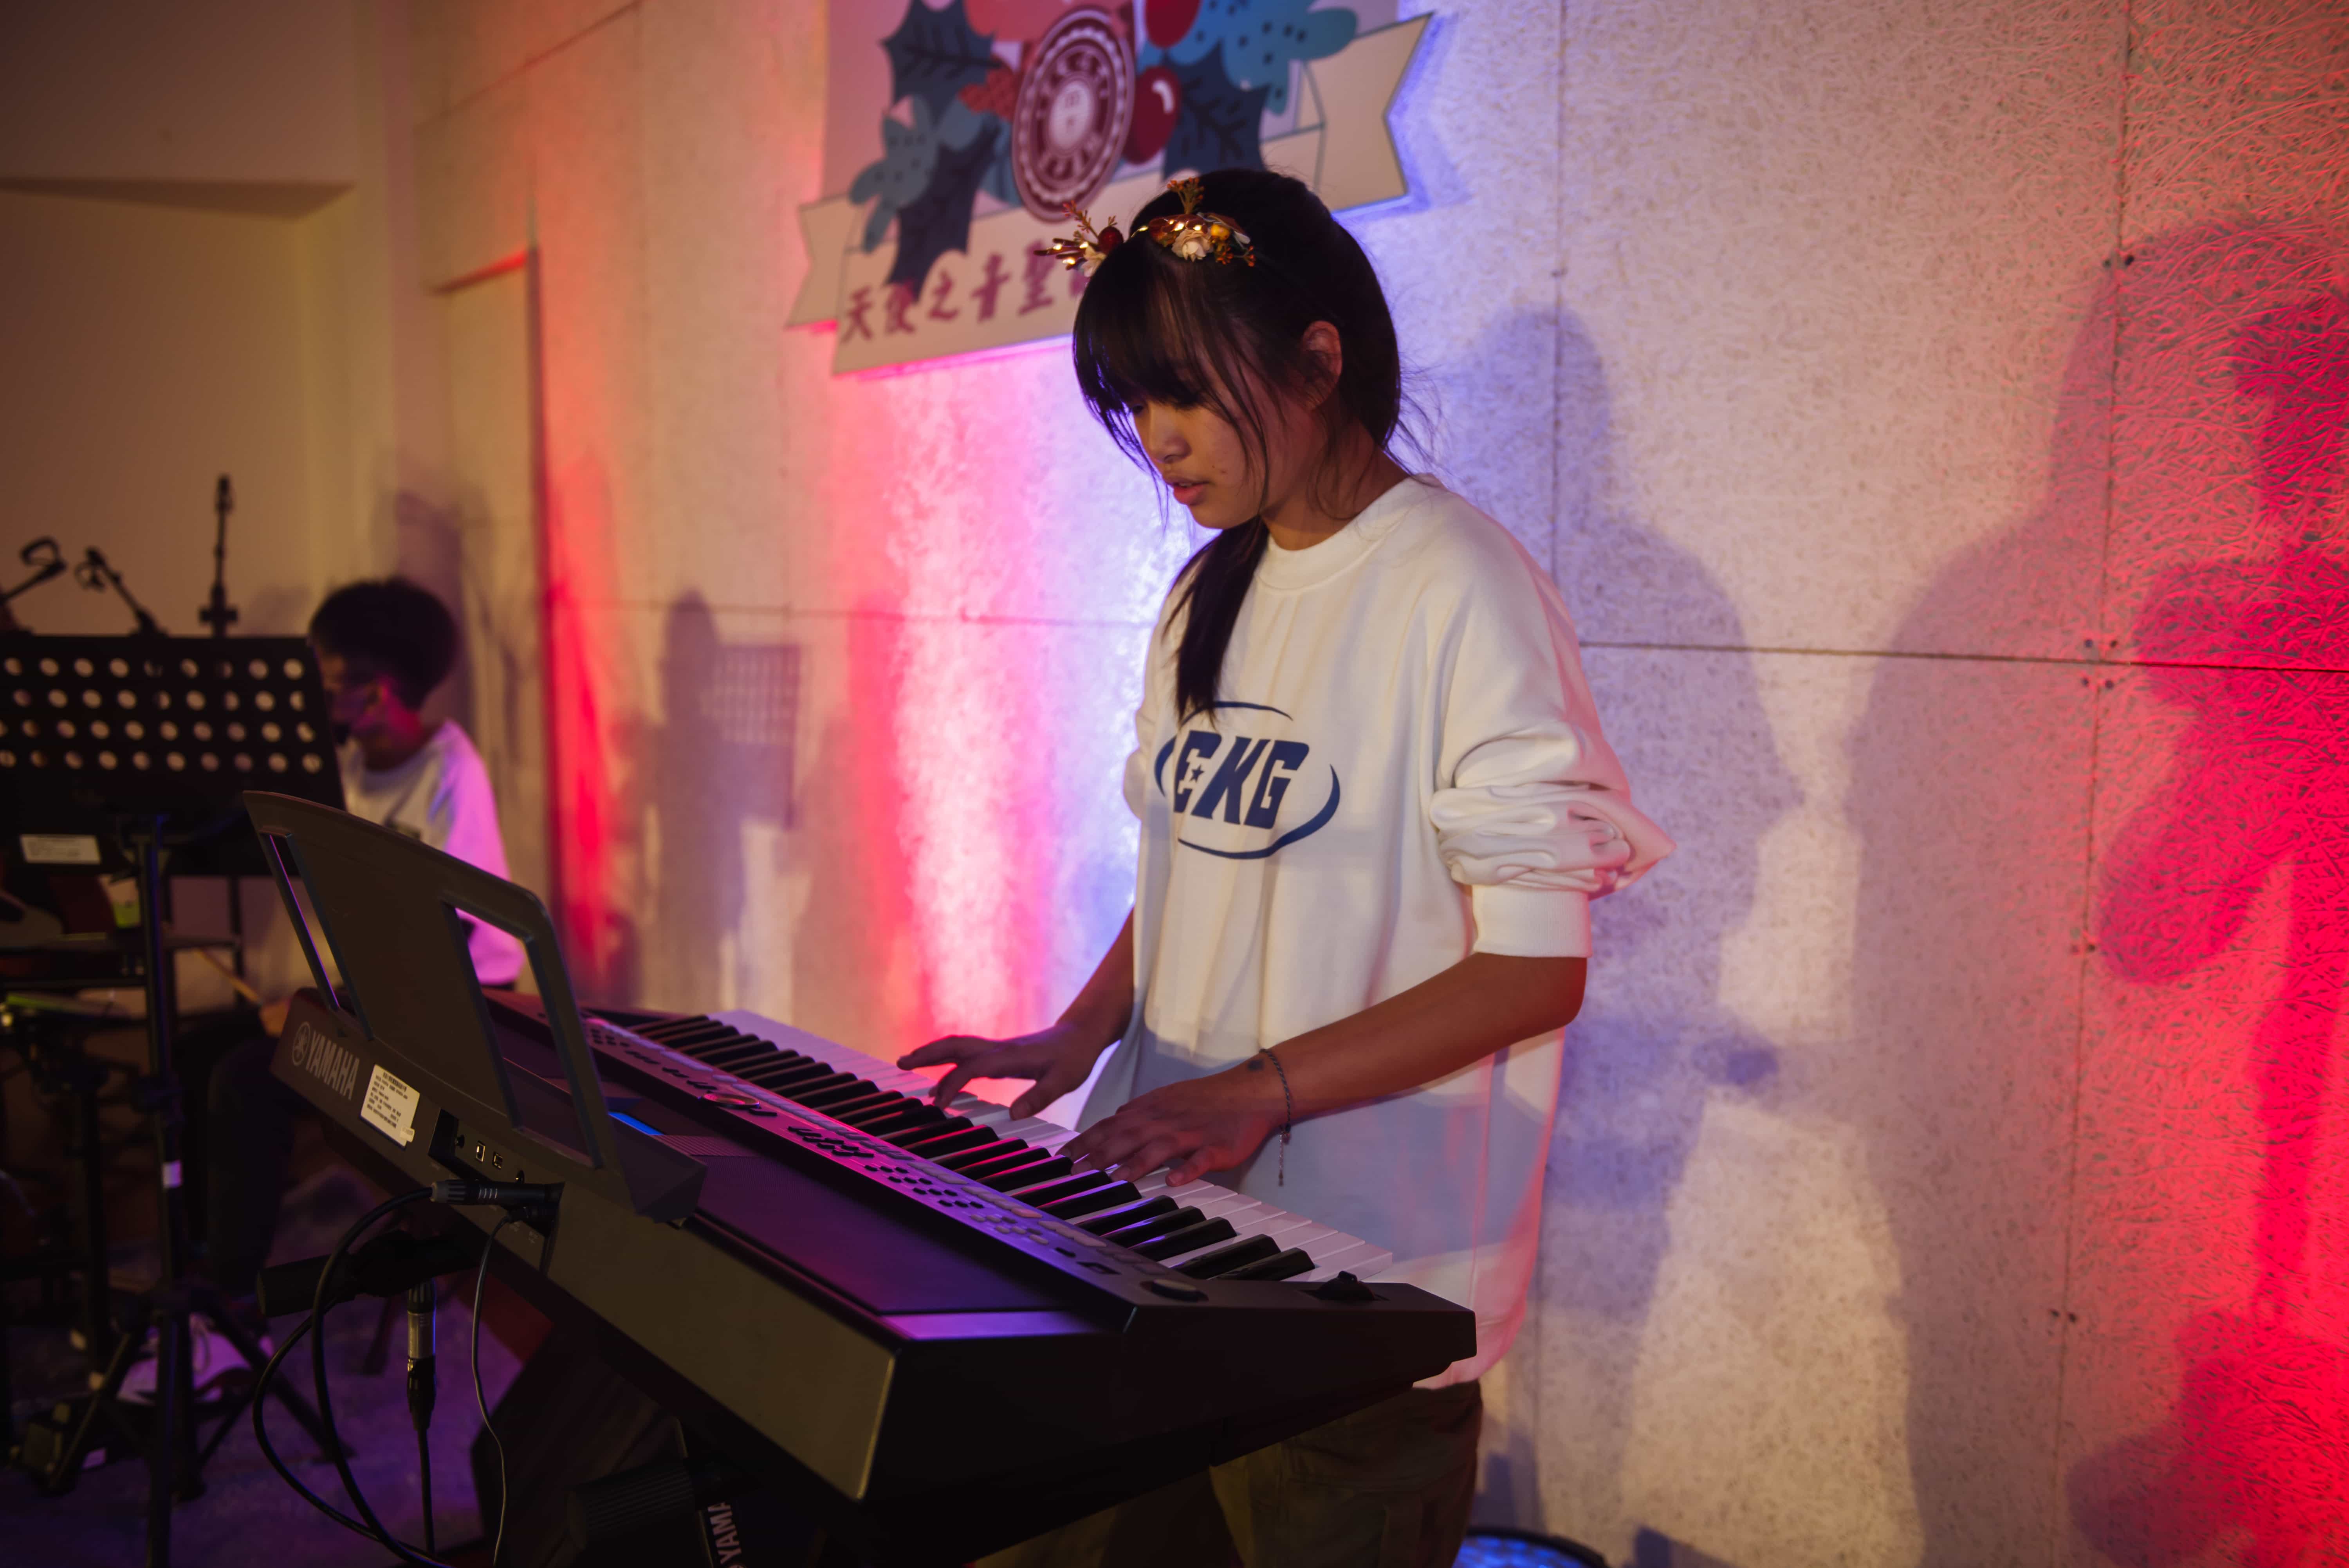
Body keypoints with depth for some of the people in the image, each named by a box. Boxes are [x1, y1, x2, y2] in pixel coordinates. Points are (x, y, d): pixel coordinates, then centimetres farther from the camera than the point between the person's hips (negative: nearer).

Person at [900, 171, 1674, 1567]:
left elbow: (1537, 970, -17)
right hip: (1165, 1204, 7)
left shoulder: (1461, 587, -15)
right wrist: (1086, 1033, 3)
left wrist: (1263, 1089, -22)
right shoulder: (1211, 592, 9)